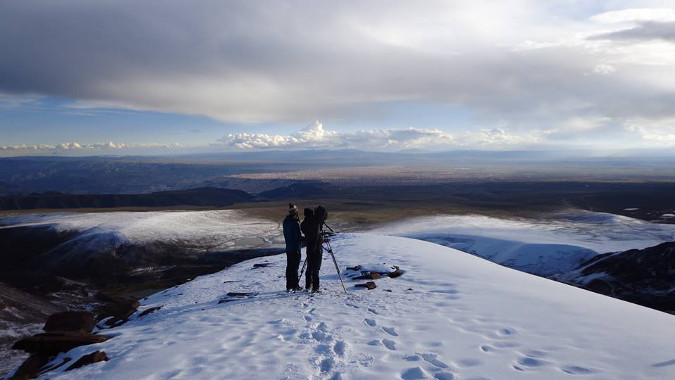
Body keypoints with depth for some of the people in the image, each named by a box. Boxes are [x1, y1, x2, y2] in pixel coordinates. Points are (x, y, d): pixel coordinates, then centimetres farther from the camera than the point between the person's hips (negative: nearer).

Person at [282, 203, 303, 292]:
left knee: (289, 266, 11)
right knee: (295, 266, -2)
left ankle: (289, 286, 16)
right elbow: (298, 236, -18)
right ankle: (295, 286, 3)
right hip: (295, 248, -8)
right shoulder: (295, 222, -17)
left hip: (288, 247, 8)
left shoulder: (285, 221, 8)